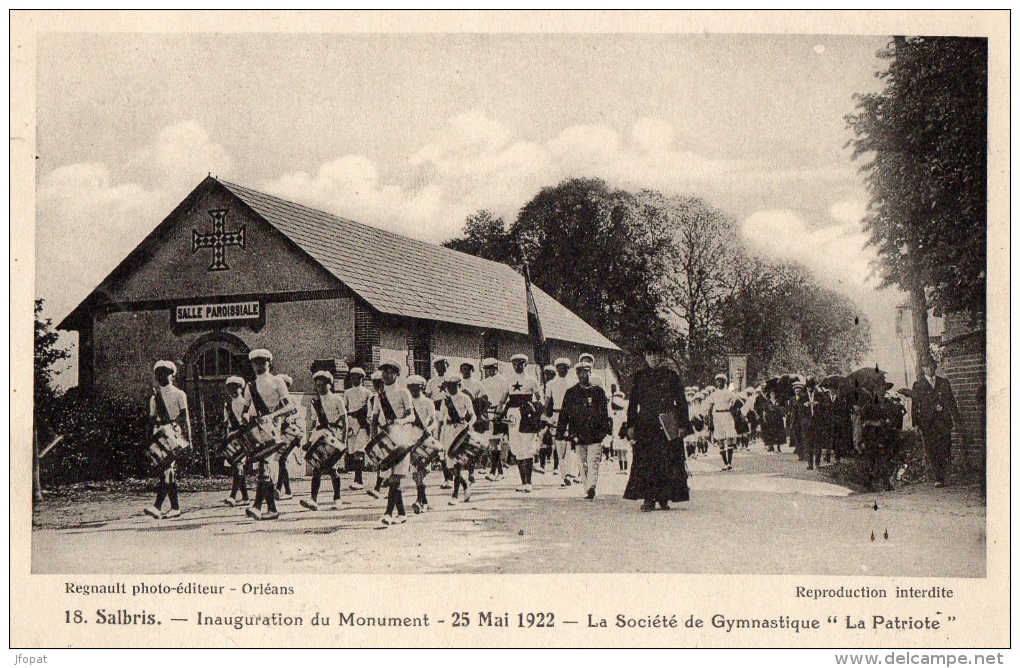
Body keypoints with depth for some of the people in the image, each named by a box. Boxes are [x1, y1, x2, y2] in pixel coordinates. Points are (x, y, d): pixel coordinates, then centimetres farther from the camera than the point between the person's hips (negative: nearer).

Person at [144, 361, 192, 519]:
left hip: (174, 433, -5)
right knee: (169, 471, 3)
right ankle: (175, 507, 9)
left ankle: (157, 506, -26)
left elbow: (185, 418, 2)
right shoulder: (154, 397, 17)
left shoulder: (179, 394, 4)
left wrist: (188, 439, -3)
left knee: (167, 469, -17)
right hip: (159, 434, 5)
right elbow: (151, 419, 18)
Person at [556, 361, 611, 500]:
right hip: (578, 435, 2)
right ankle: (589, 490, 11)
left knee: (593, 463, -12)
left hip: (595, 435, -2)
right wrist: (560, 432, 4)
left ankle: (591, 488, -21)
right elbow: (564, 414, 9)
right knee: (583, 465, 5)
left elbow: (604, 412, 8)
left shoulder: (598, 391, 8)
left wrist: (605, 430, 1)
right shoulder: (571, 393, 11)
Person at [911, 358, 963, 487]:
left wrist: (957, 419, 11)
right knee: (931, 451, -5)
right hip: (927, 422, -2)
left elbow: (952, 402, 16)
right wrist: (915, 422, -3)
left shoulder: (944, 383, 16)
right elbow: (914, 405, 6)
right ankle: (936, 478, -2)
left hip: (944, 420, 2)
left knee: (945, 449, -6)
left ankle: (942, 476, 6)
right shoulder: (918, 384, 9)